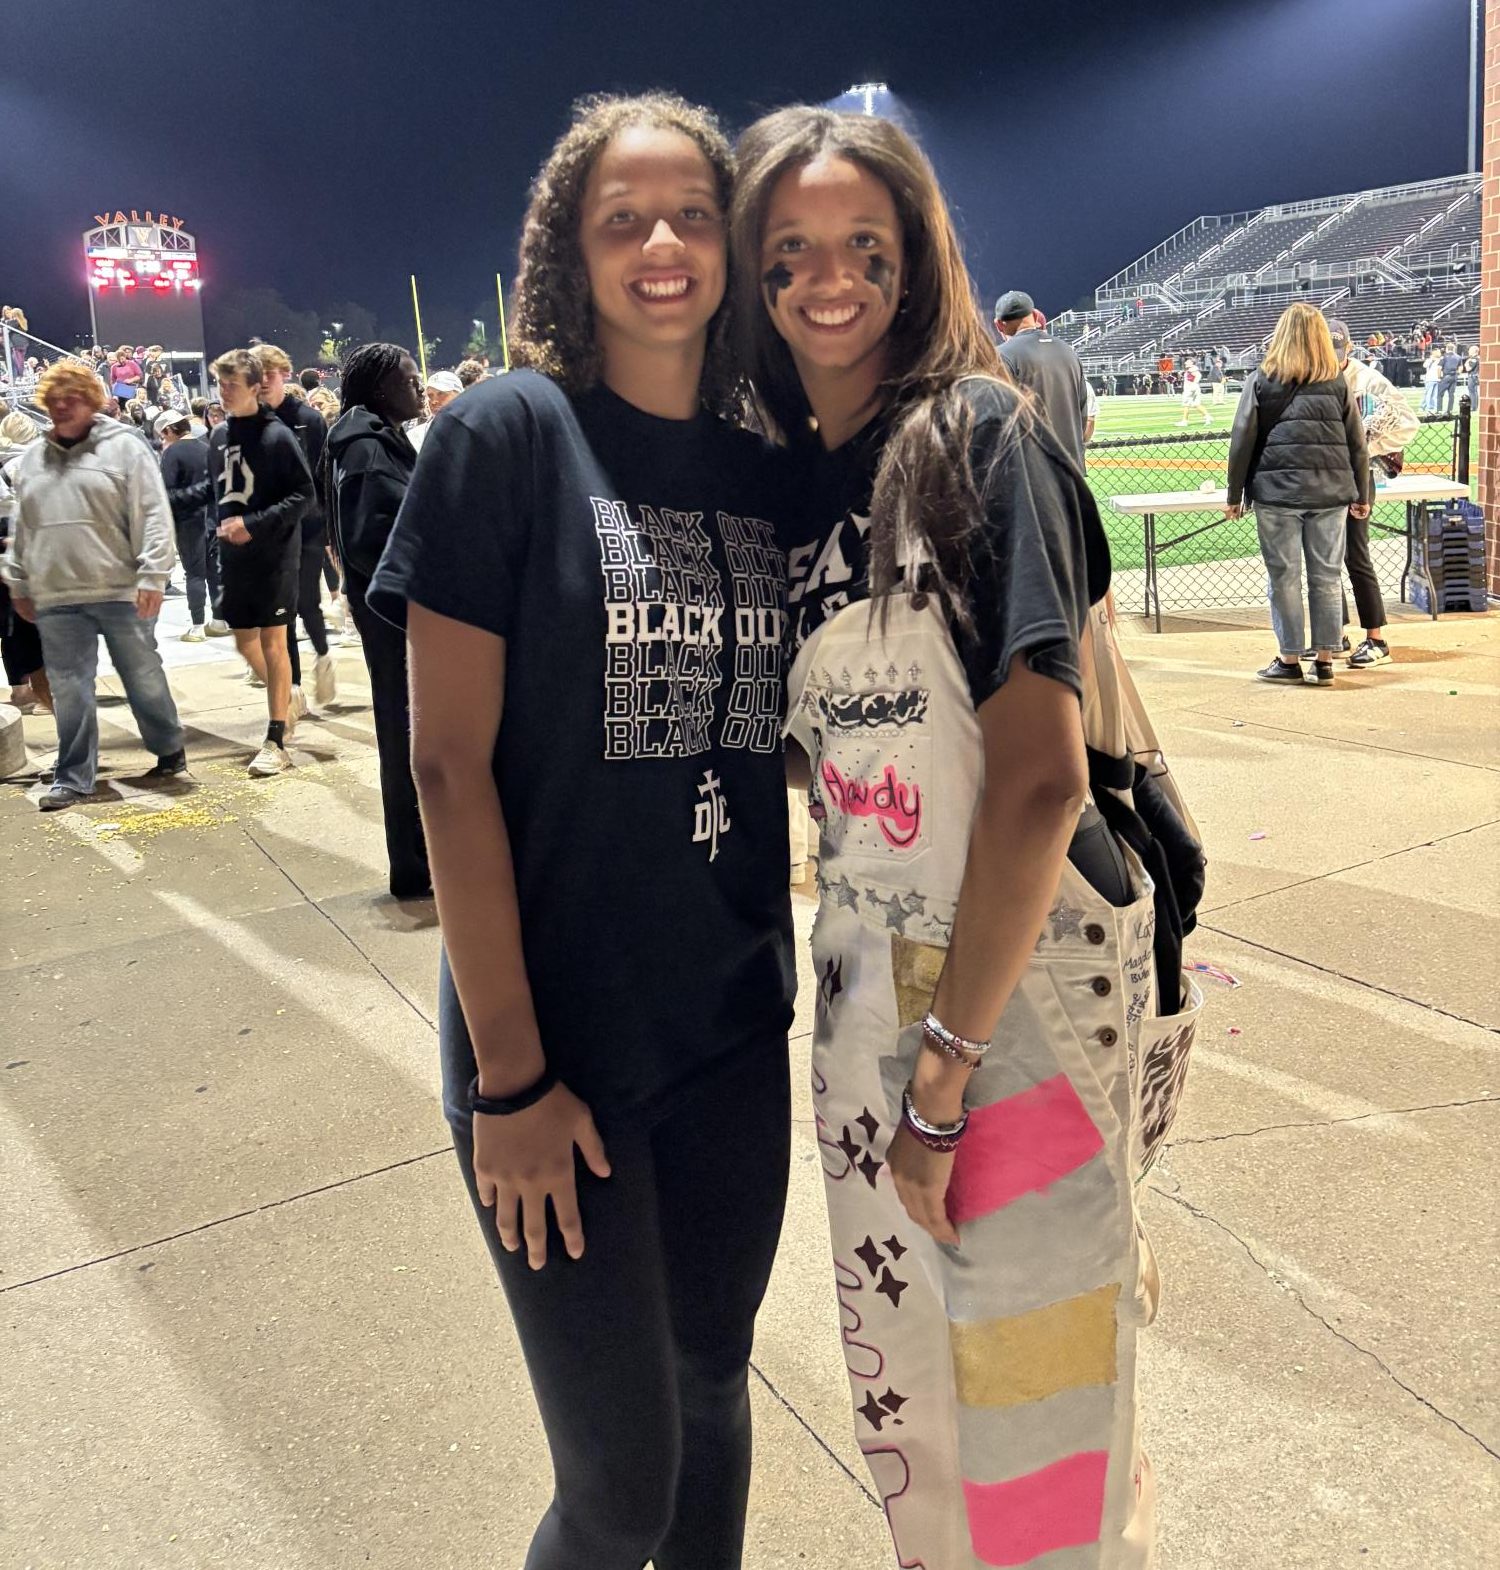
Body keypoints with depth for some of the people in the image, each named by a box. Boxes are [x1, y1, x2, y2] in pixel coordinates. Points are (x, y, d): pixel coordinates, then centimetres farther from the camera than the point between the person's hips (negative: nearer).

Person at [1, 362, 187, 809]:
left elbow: (153, 516, -8)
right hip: (56, 597, 4)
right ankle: (73, 777, 11)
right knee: (69, 689, 4)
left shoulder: (123, 447, -2)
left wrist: (152, 575, -15)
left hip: (120, 590, -4)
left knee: (144, 678, 7)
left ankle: (170, 751, 26)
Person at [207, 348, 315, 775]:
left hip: (274, 554, -7)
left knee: (272, 641, -3)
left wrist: (254, 524, -18)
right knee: (244, 639, 13)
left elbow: (304, 494, -13)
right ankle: (286, 703, 37)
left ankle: (276, 740, 4)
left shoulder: (276, 435, -11)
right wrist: (223, 527, 7)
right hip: (234, 556, 7)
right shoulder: (218, 436, 8)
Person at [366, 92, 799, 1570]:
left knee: (709, 1387, 20)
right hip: (558, 1044, -4)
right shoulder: (505, 433, -9)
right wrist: (510, 1073, -13)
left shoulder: (766, 467, 6)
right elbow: (449, 764, -12)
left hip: (736, 1026, 5)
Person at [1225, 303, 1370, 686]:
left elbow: (1242, 440, -1)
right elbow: (1357, 444, 9)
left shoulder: (1261, 380, 1)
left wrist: (1235, 494, 6)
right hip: (1331, 492, 2)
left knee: (1284, 577, 5)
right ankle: (1324, 660, 14)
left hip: (1277, 490, -2)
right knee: (1326, 576, 8)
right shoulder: (1338, 384, 7)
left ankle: (1289, 660, 9)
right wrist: (1361, 496, 17)